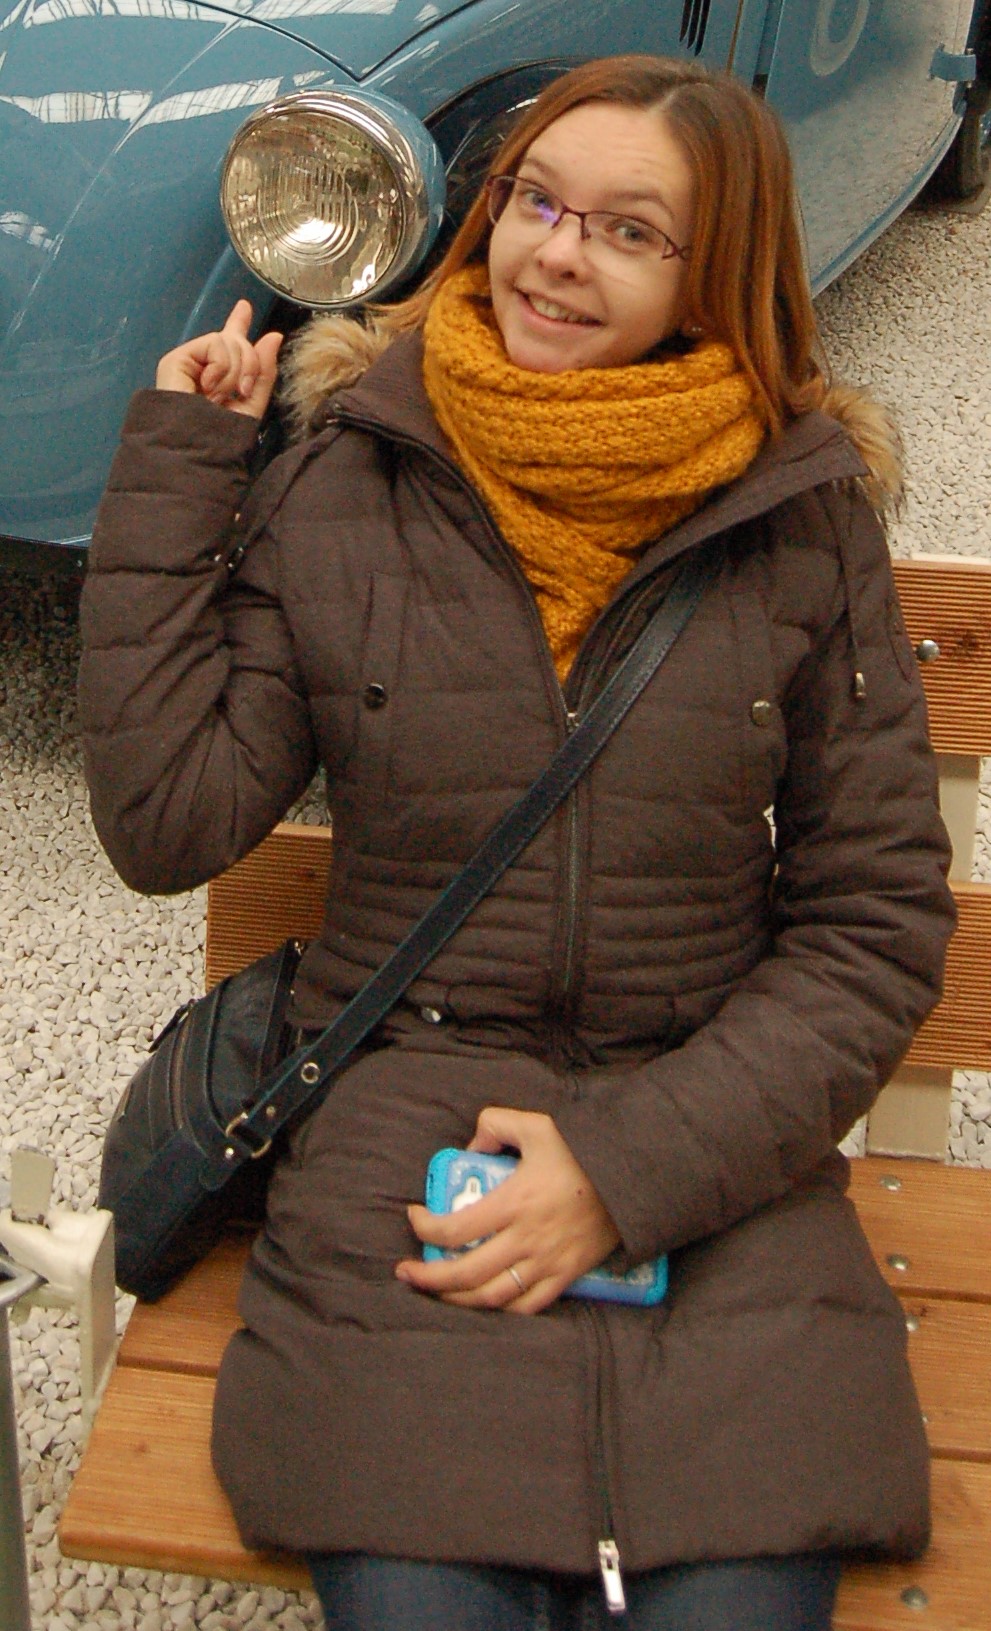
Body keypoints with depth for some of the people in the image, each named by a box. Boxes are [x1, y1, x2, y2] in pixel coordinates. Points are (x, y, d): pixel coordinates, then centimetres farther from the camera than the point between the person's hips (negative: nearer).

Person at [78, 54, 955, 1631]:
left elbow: (879, 918, -1)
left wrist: (637, 1164, -11)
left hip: (717, 1160, 1)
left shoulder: (805, 518, -2)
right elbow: (167, 823, -5)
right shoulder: (337, 491, -1)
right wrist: (172, 481, -7)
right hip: (402, 1124, 0)